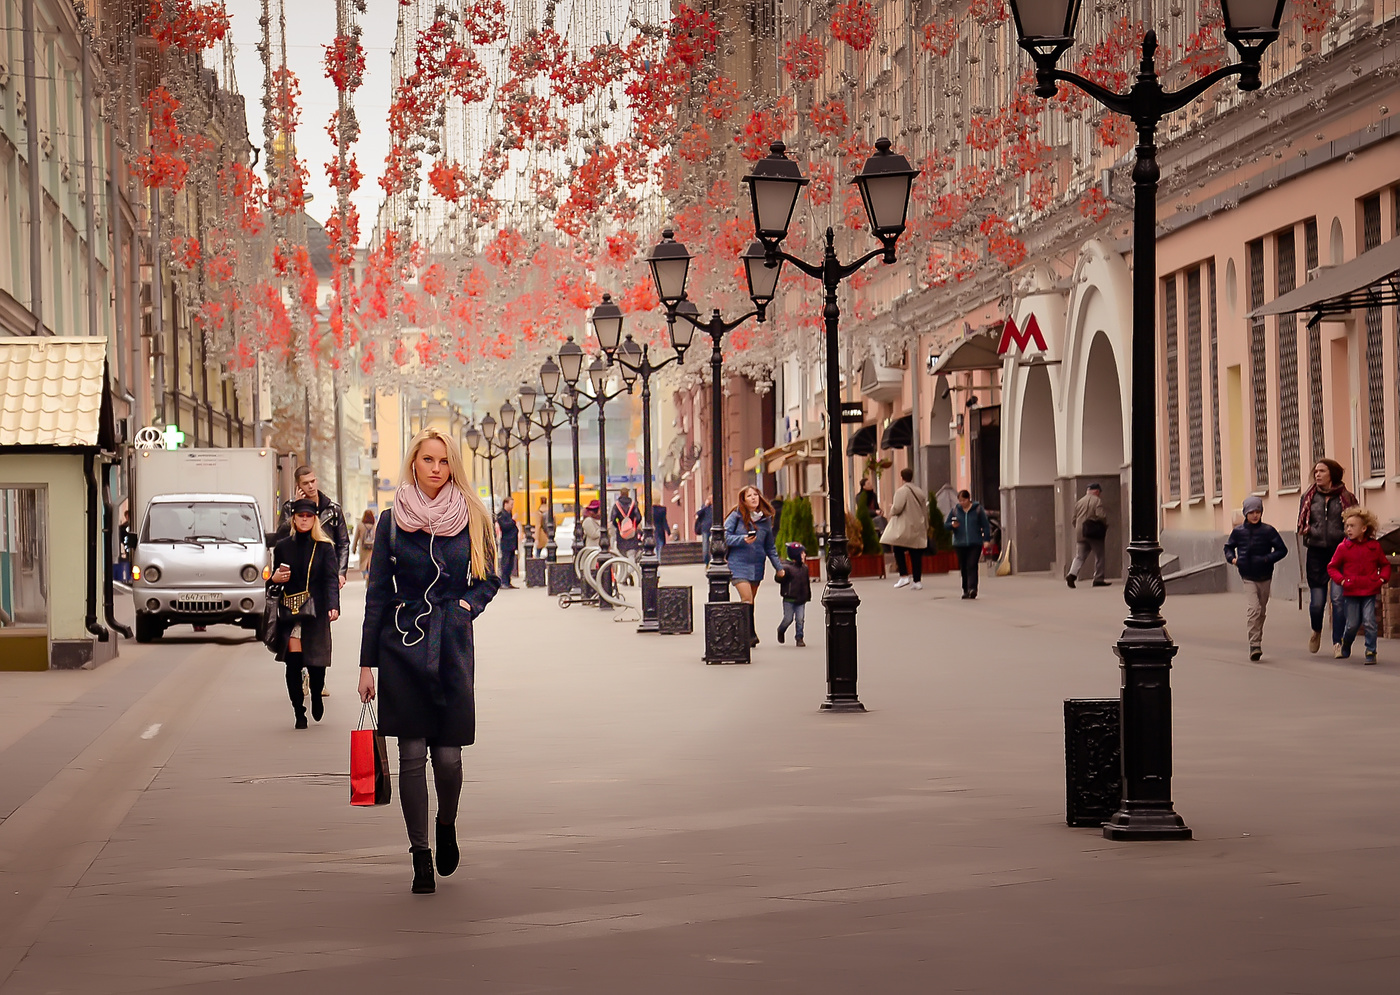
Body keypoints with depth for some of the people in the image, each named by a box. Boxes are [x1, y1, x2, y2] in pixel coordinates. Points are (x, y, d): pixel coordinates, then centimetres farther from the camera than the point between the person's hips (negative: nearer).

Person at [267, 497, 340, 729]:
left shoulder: (324, 548, 3)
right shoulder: (282, 547, 11)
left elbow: (331, 579, -7)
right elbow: (274, 585, 18)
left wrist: (333, 606, -23)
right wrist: (275, 579, -6)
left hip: (316, 612, -1)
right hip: (289, 613, 2)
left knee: (316, 662, -3)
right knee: (293, 661, -9)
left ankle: (316, 696, 31)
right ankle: (299, 713, 4)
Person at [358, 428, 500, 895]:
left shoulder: (471, 519, 4)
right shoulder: (392, 521, 3)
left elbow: (489, 579, 15)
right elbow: (377, 592, 5)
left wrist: (467, 606, -6)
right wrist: (367, 663, 3)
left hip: (452, 646, 0)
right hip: (402, 648, 0)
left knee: (448, 755, -2)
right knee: (412, 754, -2)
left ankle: (446, 826, 29)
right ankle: (421, 858, 7)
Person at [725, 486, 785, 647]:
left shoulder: (766, 519, 8)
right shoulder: (736, 516, -4)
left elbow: (770, 546, 16)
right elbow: (725, 536, -6)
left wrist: (779, 567, 14)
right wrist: (743, 539, -19)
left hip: (757, 565, 4)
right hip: (739, 563, -4)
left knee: (750, 601, 7)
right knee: (747, 599, -15)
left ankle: (749, 636, 13)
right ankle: (751, 634, -12)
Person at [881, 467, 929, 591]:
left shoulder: (901, 491, -12)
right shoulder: (920, 491, 9)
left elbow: (897, 508, -18)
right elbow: (925, 509, 13)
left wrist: (891, 508, 5)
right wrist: (925, 526, 21)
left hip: (904, 527, -6)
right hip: (918, 528, 6)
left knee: (899, 550, 5)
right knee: (916, 554, 7)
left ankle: (904, 576, -9)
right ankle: (918, 581, 6)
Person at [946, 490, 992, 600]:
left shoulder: (977, 509, 3)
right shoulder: (955, 510, 8)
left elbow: (985, 525, 5)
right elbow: (946, 525, 11)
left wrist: (986, 540, -3)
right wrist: (952, 525, -11)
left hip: (975, 543, -3)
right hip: (960, 544, 3)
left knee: (972, 566, -14)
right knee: (963, 568, 5)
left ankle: (972, 589, -23)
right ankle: (966, 591, 13)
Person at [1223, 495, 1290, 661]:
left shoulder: (1268, 531, -4)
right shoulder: (1238, 531, 0)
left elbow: (1282, 550, -1)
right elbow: (1228, 547, 17)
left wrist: (1267, 559, -15)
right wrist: (1232, 558, -4)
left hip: (1265, 577, 1)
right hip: (1248, 577, -1)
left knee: (1262, 612, 13)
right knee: (1253, 609, -17)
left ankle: (1257, 642, 29)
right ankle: (1255, 645, -20)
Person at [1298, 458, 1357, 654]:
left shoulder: (1346, 498, 4)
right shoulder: (1308, 498, 11)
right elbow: (1301, 526, 16)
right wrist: (1309, 531, 0)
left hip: (1340, 552, -2)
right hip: (1316, 553, 2)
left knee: (1338, 598, -12)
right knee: (1317, 600, 4)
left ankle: (1338, 642, -4)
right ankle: (1316, 631, 34)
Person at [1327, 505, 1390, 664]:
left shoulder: (1374, 546, 1)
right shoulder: (1343, 547, -2)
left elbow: (1385, 564, 13)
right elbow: (1332, 567, 5)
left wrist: (1383, 579, -2)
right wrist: (1341, 580, -9)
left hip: (1370, 591, 0)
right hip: (1351, 592, 0)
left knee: (1369, 622, -9)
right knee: (1352, 624, 6)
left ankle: (1371, 652, 3)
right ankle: (1344, 648, 31)